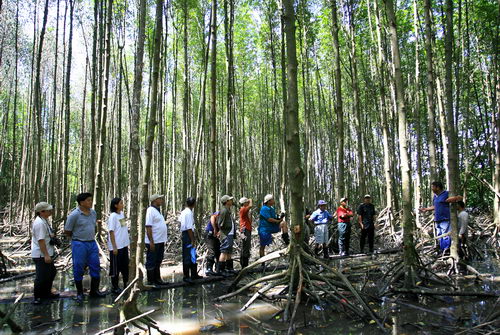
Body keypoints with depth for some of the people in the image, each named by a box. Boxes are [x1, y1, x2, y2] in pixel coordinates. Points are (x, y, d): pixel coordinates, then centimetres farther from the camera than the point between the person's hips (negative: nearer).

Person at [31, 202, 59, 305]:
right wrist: (46, 255, -24)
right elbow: (41, 240, -24)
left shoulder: (43, 221, 13)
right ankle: (37, 297, 10)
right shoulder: (40, 223, -20)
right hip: (41, 255, -11)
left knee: (51, 272, 20)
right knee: (42, 276, -3)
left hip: (46, 254, 11)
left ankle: (46, 293, 33)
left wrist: (51, 235, 7)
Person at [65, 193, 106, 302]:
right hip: (79, 244, -6)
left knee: (96, 267, 8)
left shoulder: (93, 213, 6)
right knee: (78, 269, 4)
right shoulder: (74, 215, -13)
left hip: (92, 243, 6)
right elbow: (67, 231, -6)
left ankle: (94, 291, 21)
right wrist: (77, 238, 5)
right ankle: (79, 293, 19)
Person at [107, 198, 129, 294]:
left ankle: (126, 284, 26)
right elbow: (111, 232, -15)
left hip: (124, 245, 7)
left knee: (125, 265, 15)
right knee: (116, 267, 4)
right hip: (116, 246, -7)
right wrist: (114, 247, -17)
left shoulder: (122, 214, 7)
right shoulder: (113, 216, -13)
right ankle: (115, 287, 15)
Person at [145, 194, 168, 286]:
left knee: (158, 262, 17)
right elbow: (148, 227, -20)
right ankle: (151, 282, 8)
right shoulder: (151, 210, -15)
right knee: (151, 263, 0)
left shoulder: (157, 210, 15)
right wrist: (151, 242, -23)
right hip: (153, 242, -10)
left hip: (160, 241, 10)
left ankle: (157, 279, 26)